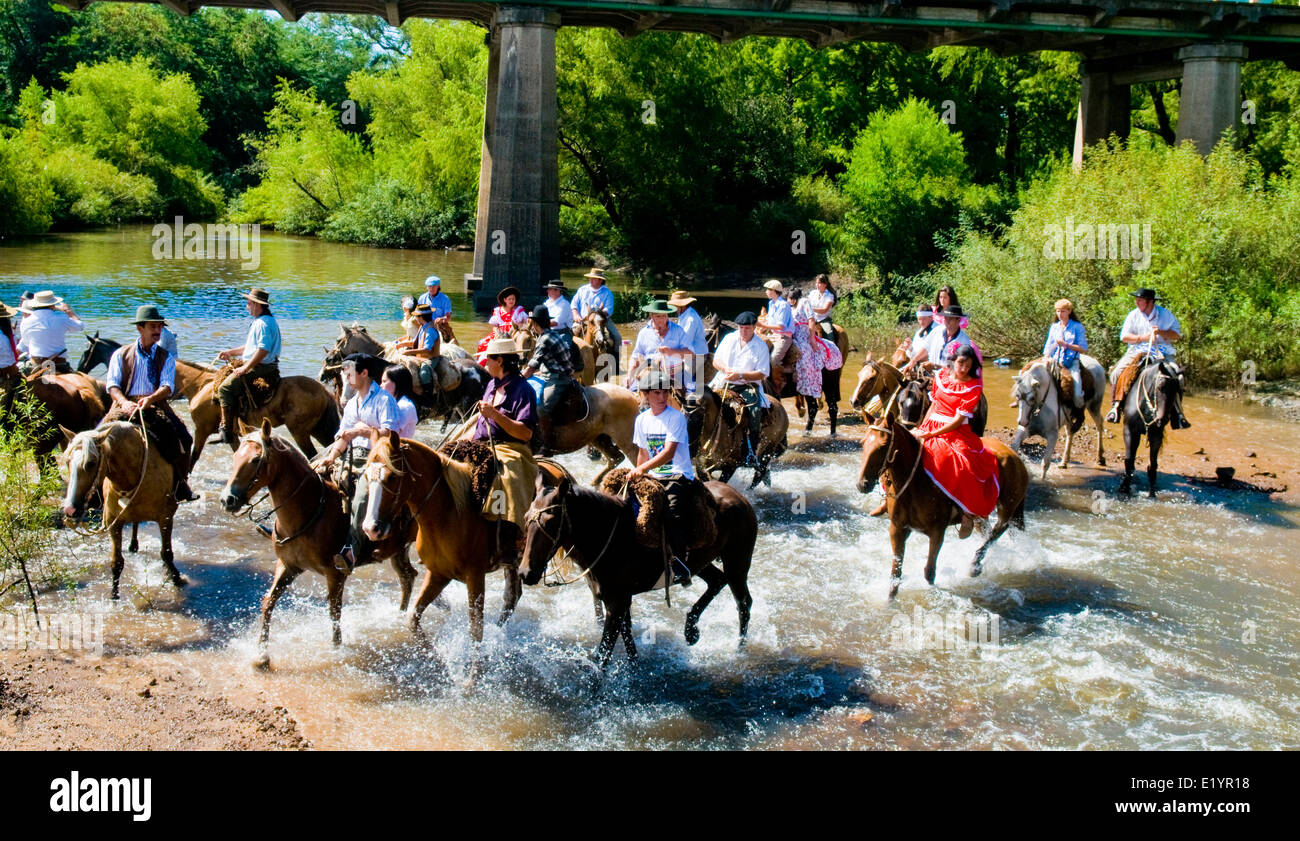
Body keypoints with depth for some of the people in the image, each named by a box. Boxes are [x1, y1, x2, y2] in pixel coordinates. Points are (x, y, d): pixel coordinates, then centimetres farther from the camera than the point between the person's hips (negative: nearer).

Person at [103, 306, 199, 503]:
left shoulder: (166, 358, 12)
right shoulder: (121, 354, 10)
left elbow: (167, 387, -4)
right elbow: (112, 385, -1)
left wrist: (150, 399, -25)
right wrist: (124, 402, -22)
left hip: (156, 405, 0)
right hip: (125, 405, 0)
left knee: (182, 438, -23)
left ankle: (179, 484, -6)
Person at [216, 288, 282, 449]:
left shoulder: (263, 323, -17)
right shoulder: (259, 321, 19)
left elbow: (263, 350, -27)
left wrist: (245, 368, -24)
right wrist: (230, 352, 22)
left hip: (260, 368, -11)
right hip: (263, 367, 11)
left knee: (225, 388, -14)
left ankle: (226, 429, -16)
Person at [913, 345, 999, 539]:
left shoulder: (973, 387, -7)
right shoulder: (941, 376, 8)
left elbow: (958, 420, -13)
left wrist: (930, 434, -18)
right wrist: (921, 428, 6)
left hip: (957, 433, -6)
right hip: (931, 427, 6)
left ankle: (969, 513, -15)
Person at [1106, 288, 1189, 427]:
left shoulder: (1165, 314, 5)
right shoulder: (1133, 315, 8)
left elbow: (1177, 334, 2)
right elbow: (1124, 336, 3)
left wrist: (1160, 332, -14)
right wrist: (1143, 338, -11)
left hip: (1162, 351, -1)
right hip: (1137, 351, 1)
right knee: (1118, 372, -22)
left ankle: (1176, 412, -13)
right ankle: (1115, 406, -14)